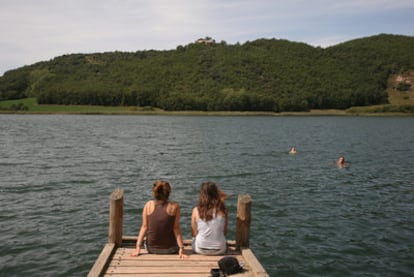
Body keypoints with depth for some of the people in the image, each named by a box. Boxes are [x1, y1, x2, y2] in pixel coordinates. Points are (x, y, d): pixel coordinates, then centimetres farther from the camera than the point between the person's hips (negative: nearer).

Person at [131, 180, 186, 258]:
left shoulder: (148, 205, -9)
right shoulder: (174, 206, -14)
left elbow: (144, 226, -9)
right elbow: (176, 228, -15)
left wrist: (138, 247, -6)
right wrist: (181, 248, -11)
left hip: (151, 249, 2)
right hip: (170, 250, -2)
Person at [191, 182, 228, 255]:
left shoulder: (196, 210, -13)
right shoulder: (222, 210, -13)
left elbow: (194, 233, -3)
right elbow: (225, 232, -2)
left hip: (200, 249, 0)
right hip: (220, 250, 0)